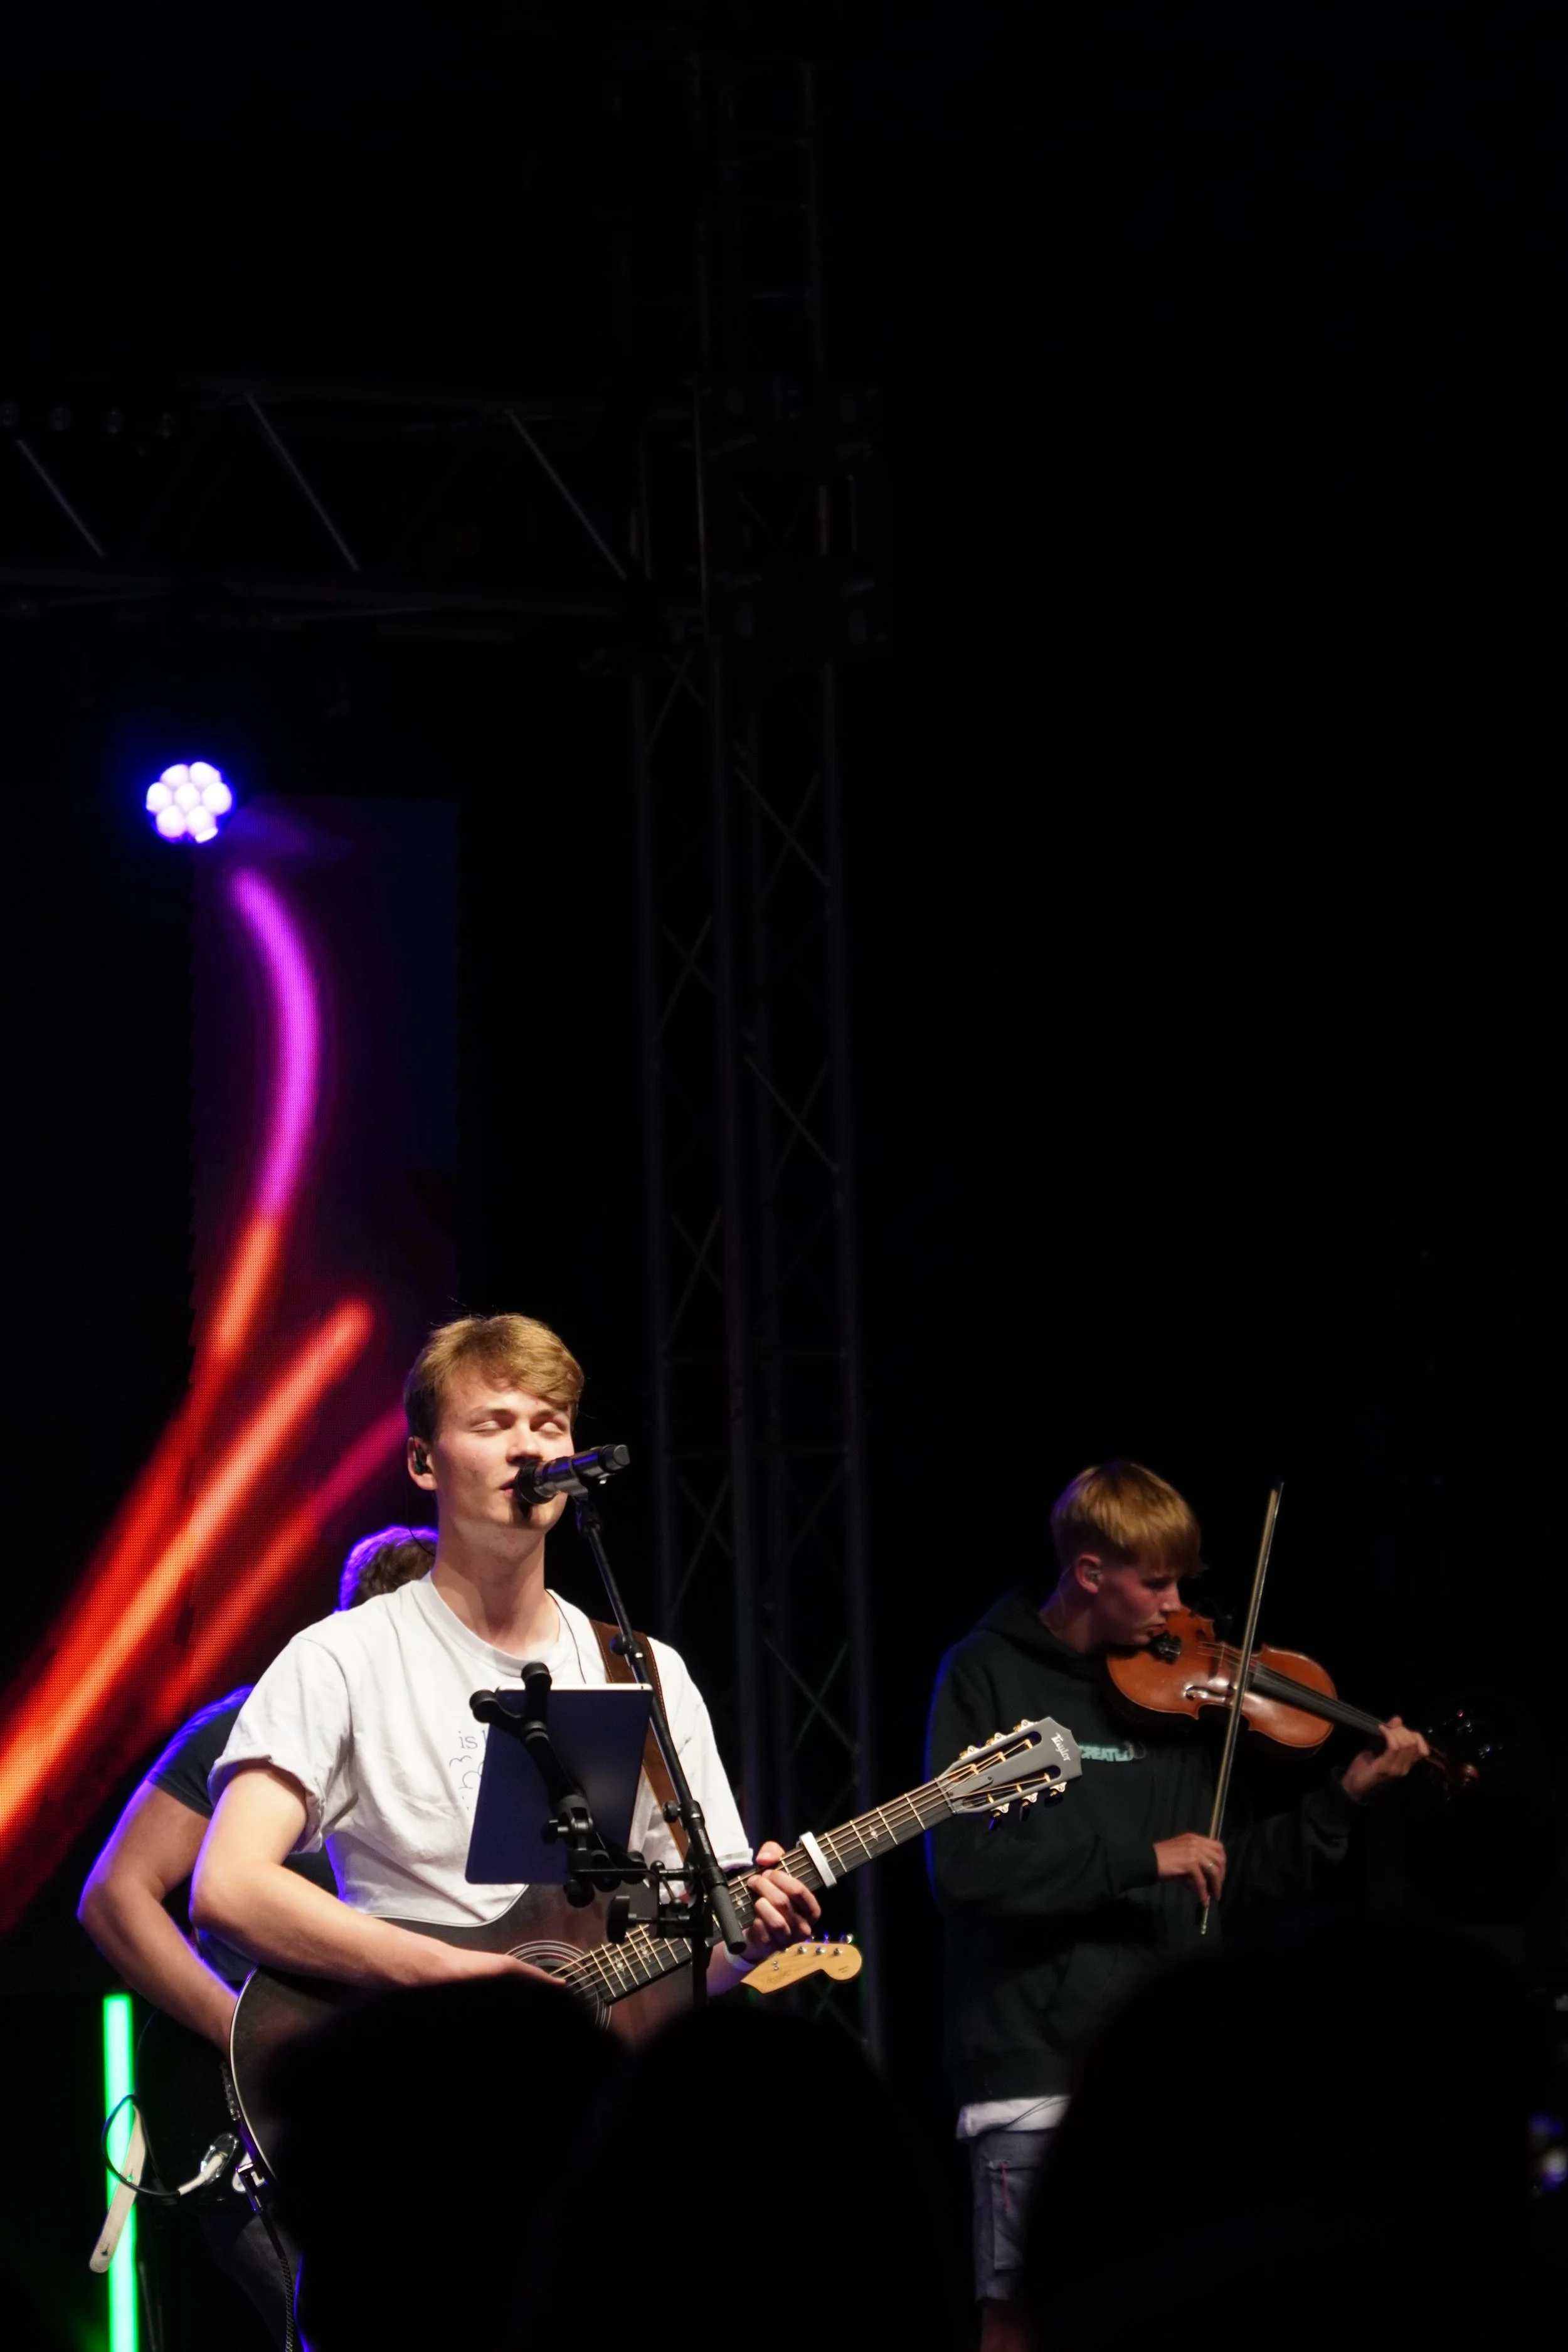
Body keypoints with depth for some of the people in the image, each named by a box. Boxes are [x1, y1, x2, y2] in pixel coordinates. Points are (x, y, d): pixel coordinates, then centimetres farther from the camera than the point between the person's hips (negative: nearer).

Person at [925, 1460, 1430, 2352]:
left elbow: (1242, 1873, 16)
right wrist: (1141, 1858, -19)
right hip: (1038, 2066, -5)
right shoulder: (989, 1677, -4)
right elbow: (964, 1863, -17)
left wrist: (1347, 1796, 3)